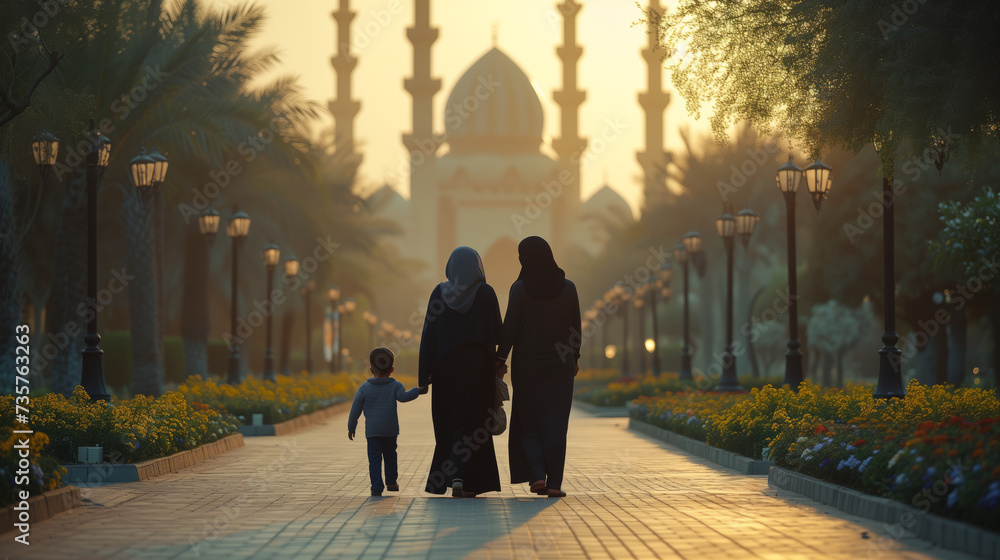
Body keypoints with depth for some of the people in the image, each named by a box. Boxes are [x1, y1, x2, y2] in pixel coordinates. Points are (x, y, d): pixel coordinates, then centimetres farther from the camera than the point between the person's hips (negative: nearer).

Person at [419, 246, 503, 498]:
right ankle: (460, 477, -17)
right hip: (478, 366, -2)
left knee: (449, 422, 14)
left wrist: (425, 373, -1)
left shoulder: (439, 293, 0)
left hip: (446, 366, 2)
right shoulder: (485, 293, -5)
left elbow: (429, 333, -3)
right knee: (472, 421, 0)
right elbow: (497, 333, -5)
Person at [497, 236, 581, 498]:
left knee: (528, 422, 11)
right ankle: (554, 483, 0)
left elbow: (510, 328, -8)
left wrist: (500, 359, 0)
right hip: (560, 365, 2)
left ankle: (537, 474, -5)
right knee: (556, 424, 4)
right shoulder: (567, 288, 0)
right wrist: (575, 358, 18)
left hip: (527, 365, -2)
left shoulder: (520, 288, -8)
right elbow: (576, 328, 5)